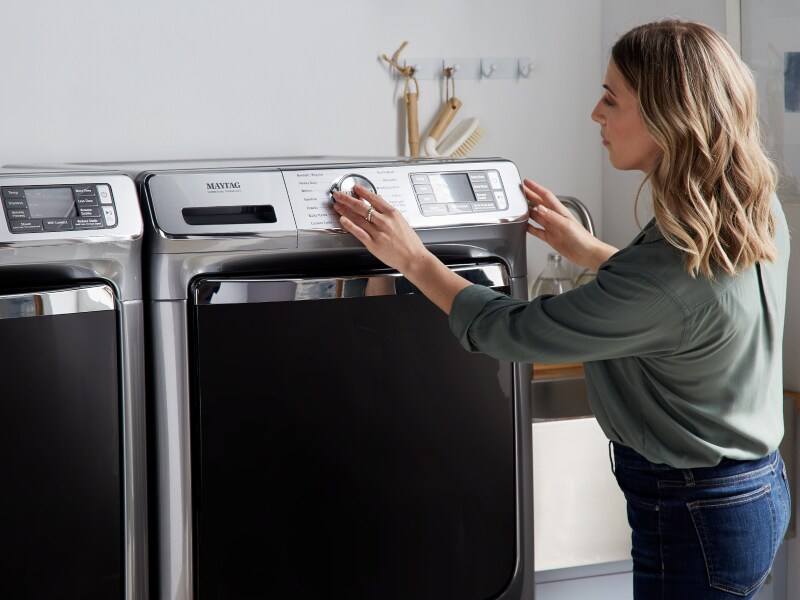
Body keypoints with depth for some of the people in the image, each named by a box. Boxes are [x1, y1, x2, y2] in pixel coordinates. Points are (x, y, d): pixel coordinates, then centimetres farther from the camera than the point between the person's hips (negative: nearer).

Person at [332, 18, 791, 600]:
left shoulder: (668, 273, -31)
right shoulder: (760, 211, -3)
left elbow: (512, 332, -19)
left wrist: (413, 258, -8)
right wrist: (586, 250, 21)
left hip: (696, 519, -9)